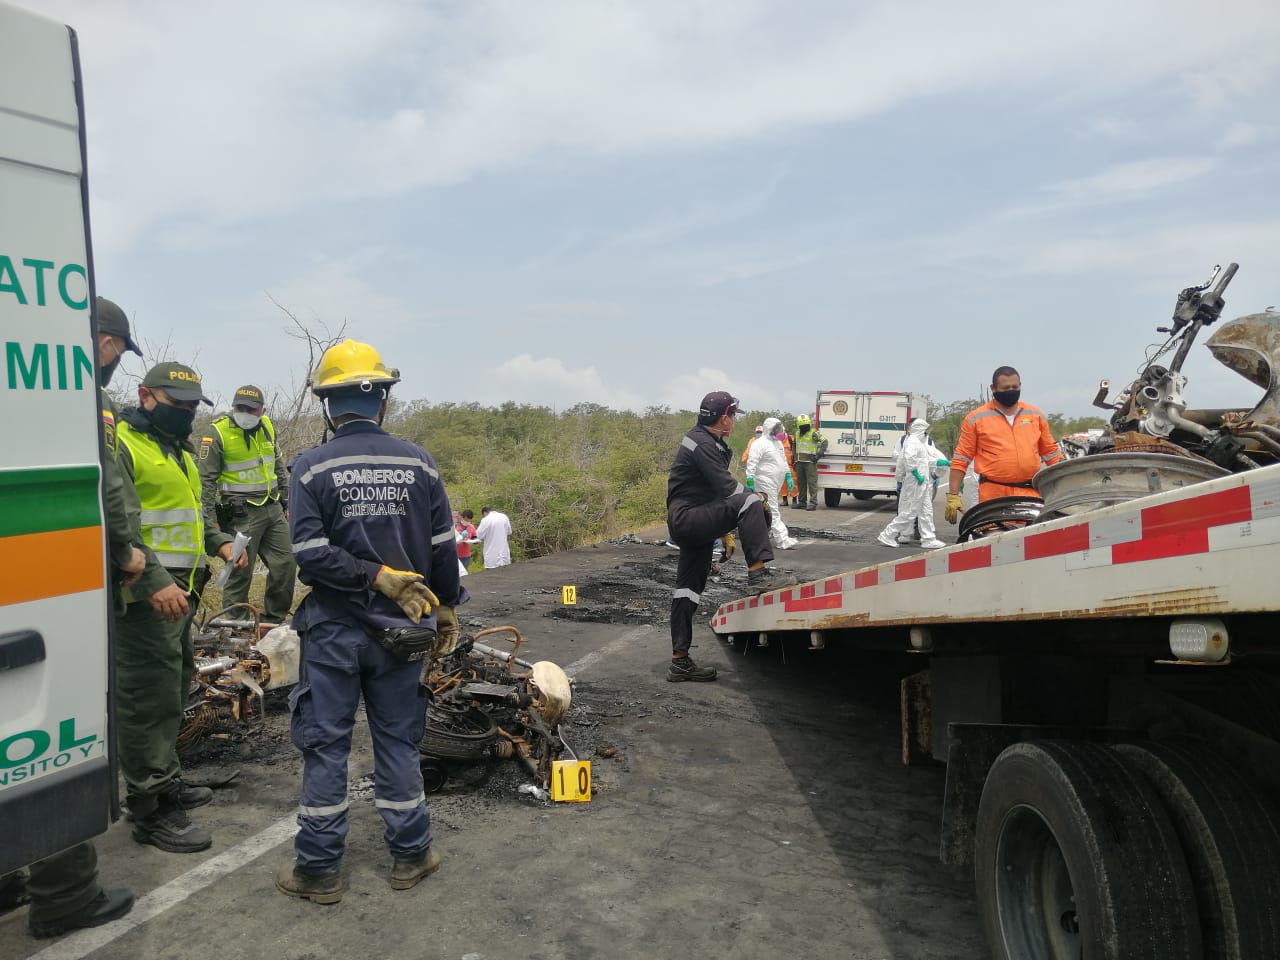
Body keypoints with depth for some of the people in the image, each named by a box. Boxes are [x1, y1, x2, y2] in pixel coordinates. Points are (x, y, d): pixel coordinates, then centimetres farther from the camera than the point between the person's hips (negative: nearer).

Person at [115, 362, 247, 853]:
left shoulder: (178, 450, 18)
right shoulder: (121, 445, -13)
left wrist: (218, 541, 15)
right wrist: (153, 582, -28)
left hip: (178, 592, 10)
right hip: (146, 598, -10)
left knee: (173, 692, 19)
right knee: (151, 701, -4)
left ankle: (165, 781, 34)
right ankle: (151, 811, 6)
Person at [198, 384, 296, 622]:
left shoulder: (267, 427, 9)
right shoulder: (217, 432, -9)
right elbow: (206, 479, -9)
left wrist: (286, 500, 19)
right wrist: (210, 519, -12)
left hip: (273, 509, 6)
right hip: (241, 513, -6)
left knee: (286, 563, 7)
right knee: (240, 571, -2)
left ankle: (274, 619, 21)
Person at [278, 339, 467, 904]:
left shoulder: (311, 469, -9)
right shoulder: (419, 464, -3)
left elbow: (311, 554, -18)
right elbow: (442, 550, -1)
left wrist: (377, 576, -12)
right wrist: (445, 608, 11)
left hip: (334, 629, -2)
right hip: (400, 630, 2)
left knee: (325, 746, 10)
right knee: (397, 741, 14)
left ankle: (319, 869, 20)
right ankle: (410, 856, 25)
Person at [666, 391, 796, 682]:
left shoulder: (706, 441, 19)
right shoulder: (702, 444, -13)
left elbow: (713, 492, 24)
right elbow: (726, 487, -21)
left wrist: (725, 532, 23)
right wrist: (756, 500, -4)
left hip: (690, 523, 11)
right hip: (687, 518, -11)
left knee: (688, 589, 11)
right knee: (748, 503, -24)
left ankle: (680, 661, 16)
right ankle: (758, 573, -25)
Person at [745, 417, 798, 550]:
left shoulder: (778, 443, 17)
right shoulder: (760, 444, -12)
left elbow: (784, 460, 25)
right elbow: (752, 463, -16)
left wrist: (788, 476, 20)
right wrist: (750, 482, -20)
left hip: (776, 483, 9)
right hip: (765, 483, -9)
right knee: (773, 512, -8)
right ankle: (782, 540, -11)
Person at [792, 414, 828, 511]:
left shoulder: (813, 433, -8)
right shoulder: (797, 433, 15)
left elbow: (824, 441, -13)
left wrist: (819, 454, -19)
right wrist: (795, 458, 26)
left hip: (810, 462, -7)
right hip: (799, 462, 7)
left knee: (812, 482, -8)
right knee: (800, 482, 11)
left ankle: (813, 503, -8)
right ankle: (802, 501, 20)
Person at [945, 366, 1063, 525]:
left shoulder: (1035, 415, 13)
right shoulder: (976, 418, 3)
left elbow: (1051, 453, 19)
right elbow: (960, 460, 3)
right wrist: (953, 495, -4)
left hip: (1031, 495, 3)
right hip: (992, 497, -3)